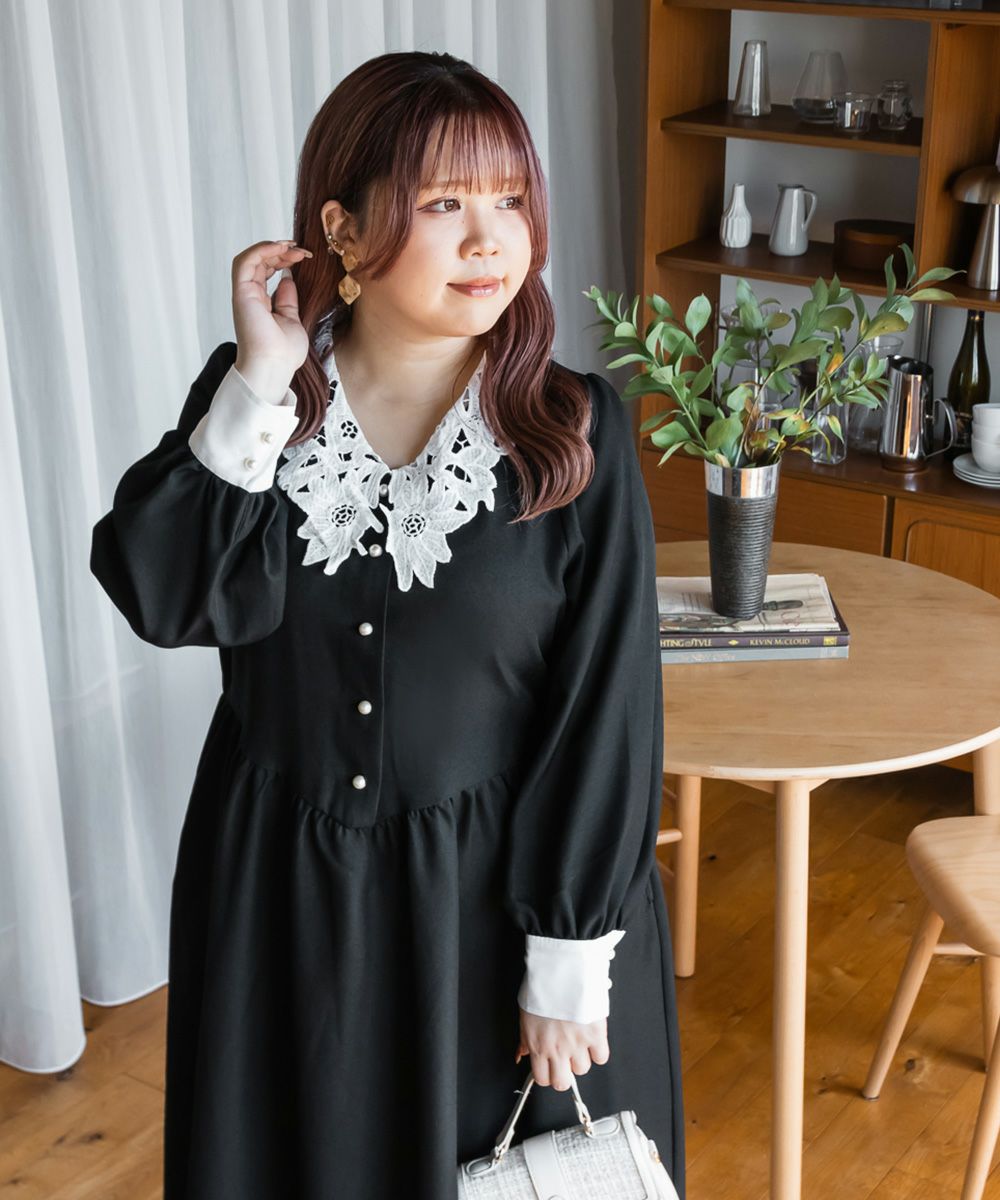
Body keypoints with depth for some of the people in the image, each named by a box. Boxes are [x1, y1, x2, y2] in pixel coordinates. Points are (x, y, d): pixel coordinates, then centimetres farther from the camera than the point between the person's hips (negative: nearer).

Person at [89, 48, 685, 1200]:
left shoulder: (576, 433, -12)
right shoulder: (254, 395, -6)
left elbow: (604, 702, -12)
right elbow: (167, 598, -19)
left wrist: (571, 962, -12)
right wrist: (261, 383, -24)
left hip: (499, 893, -2)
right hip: (278, 898, 2)